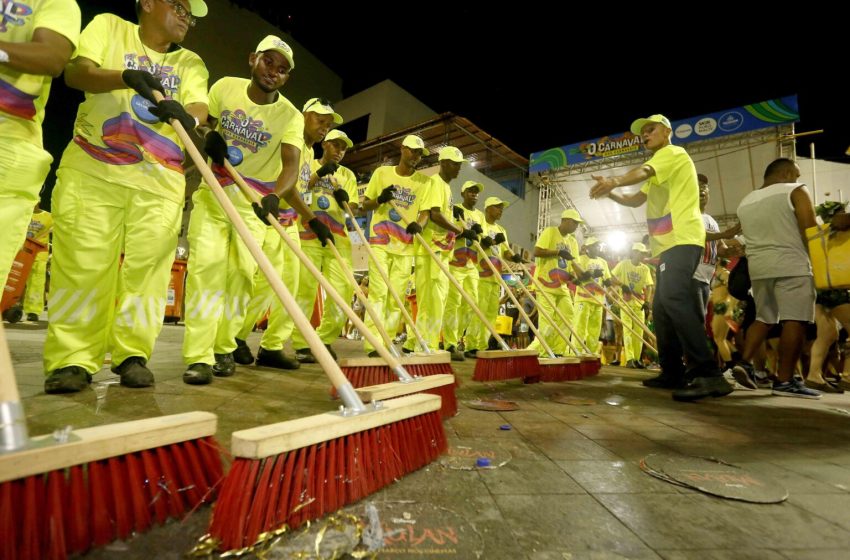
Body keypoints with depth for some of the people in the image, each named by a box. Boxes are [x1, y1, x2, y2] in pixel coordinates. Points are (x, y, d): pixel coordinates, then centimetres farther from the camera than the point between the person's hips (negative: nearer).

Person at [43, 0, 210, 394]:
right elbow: (76, 72, -2)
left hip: (159, 180, 2)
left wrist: (187, 114, -26)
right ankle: (72, 358, 3)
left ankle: (133, 354, 5)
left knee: (147, 267, -4)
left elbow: (200, 108, -1)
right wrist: (125, 76, -22)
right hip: (92, 169, -1)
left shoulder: (191, 63, 17)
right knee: (82, 264, -5)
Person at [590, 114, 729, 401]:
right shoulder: (657, 169, 30)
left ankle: (709, 374, -28)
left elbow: (644, 171, -21)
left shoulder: (673, 152, 0)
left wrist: (615, 181, -38)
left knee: (673, 299, -26)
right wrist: (611, 194, 3)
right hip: (669, 243, 10)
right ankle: (673, 372, 13)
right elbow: (637, 199, 21)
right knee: (661, 305, 7)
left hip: (682, 239, -10)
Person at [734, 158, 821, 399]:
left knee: (763, 318, 15)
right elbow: (811, 231, -7)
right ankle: (785, 381, -7)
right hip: (791, 265, -6)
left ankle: (743, 363, 5)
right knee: (794, 321, -6)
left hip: (758, 267, 6)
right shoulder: (795, 191, 0)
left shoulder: (745, 202, 18)